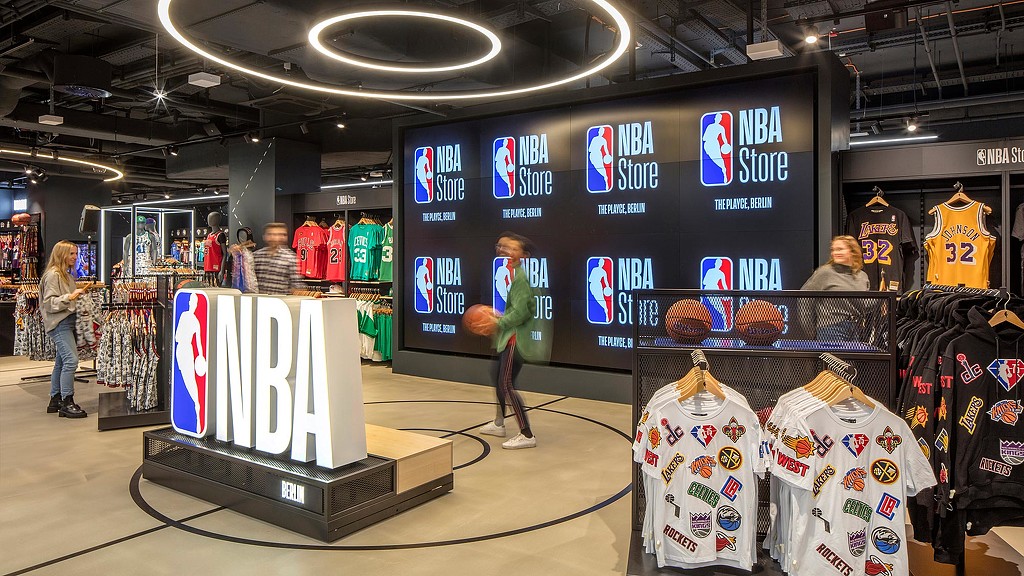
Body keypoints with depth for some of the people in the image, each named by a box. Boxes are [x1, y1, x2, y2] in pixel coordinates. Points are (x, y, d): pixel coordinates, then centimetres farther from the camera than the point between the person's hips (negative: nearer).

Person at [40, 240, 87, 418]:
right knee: (71, 360, -17)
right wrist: (69, 297, -24)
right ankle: (67, 403, -13)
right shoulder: (53, 275, -9)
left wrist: (79, 294, 17)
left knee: (61, 362, 12)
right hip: (59, 323, -10)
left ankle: (55, 400, 19)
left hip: (68, 321, 10)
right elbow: (49, 303, -15)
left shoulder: (66, 274, 20)